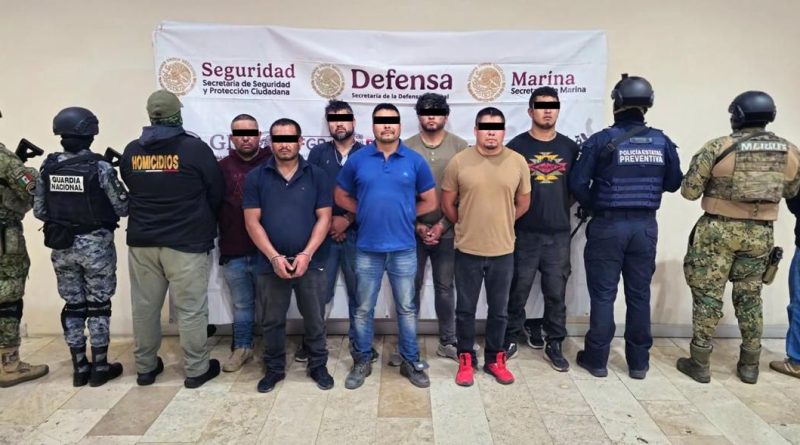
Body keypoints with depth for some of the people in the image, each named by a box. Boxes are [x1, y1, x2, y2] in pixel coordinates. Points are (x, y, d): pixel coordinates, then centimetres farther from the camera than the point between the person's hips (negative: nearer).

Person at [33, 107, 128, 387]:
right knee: (98, 305, 7)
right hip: (96, 245, -4)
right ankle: (99, 367, 14)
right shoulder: (100, 167, -14)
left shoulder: (48, 167, 0)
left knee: (73, 305, 13)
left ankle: (79, 368, 21)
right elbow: (123, 208, -10)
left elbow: (39, 211, 4)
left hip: (61, 246, 4)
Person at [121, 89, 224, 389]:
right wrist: (205, 226, 15)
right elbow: (217, 194, -2)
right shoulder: (195, 148, -10)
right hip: (186, 243, -4)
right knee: (191, 309, 5)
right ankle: (196, 370, 15)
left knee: (145, 307, 15)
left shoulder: (131, 151, 2)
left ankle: (145, 367, 29)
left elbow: (131, 190, 15)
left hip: (141, 242, 5)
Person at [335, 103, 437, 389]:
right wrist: (367, 213, 1)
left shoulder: (415, 161, -1)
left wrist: (403, 214, 4)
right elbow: (341, 196, 10)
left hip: (403, 248, 0)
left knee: (406, 308, 12)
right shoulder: (358, 159, 1)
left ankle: (411, 362, 27)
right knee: (363, 309, 11)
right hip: (367, 248, 1)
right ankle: (362, 361, 28)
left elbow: (430, 202, 5)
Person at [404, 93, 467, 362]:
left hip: (446, 230, 0)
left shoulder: (460, 147, 0)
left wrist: (442, 225, -10)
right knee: (411, 287, 8)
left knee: (445, 287, 10)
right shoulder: (406, 148, 2)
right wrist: (417, 224, -8)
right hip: (413, 229, 0)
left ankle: (447, 342, 24)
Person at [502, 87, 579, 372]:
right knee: (518, 289, 7)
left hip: (559, 233, 3)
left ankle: (554, 344, 23)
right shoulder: (517, 146, -3)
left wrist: (562, 209, 4)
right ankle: (512, 336, 26)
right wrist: (512, 219, -3)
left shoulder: (569, 147, 7)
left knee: (556, 292, 9)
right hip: (525, 233, -2)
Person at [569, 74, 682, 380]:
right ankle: (638, 362, 22)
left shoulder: (601, 140, -11)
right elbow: (674, 183, 9)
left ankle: (596, 359, 14)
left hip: (607, 226, -3)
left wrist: (593, 206, 8)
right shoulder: (662, 142, 0)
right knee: (639, 294, 11)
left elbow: (577, 184, -10)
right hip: (645, 226, 3)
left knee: (603, 294, 5)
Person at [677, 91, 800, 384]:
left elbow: (689, 191, -10)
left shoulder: (717, 148, -13)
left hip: (719, 231, -4)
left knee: (708, 296, 3)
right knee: (750, 298, 15)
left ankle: (700, 364, 9)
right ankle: (750, 366, 25)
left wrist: (707, 175, 9)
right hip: (760, 234, 4)